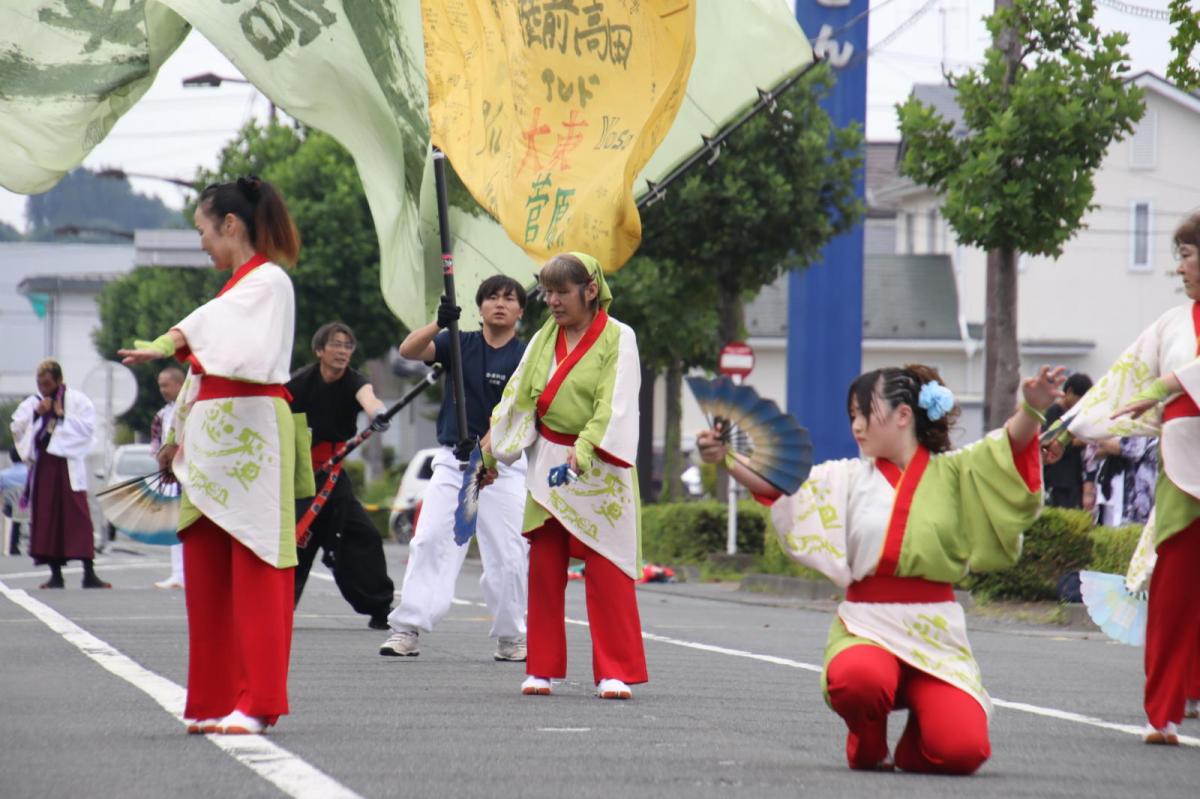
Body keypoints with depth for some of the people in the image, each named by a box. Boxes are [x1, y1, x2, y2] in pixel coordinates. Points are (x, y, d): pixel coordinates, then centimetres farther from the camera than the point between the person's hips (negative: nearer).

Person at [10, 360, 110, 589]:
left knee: (78, 517, -9)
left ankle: (89, 573, -11)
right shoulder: (32, 402, 13)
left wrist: (62, 416, -11)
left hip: (68, 465, -4)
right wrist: (36, 414, -7)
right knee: (46, 518, 1)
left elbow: (88, 426, -7)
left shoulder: (77, 400, 3)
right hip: (41, 465, 4)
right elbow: (17, 428, 5)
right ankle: (55, 574, 7)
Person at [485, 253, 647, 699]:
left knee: (606, 570, -7)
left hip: (599, 471, -5)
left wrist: (583, 449, -27)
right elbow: (517, 396, 15)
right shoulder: (543, 339, 11)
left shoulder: (618, 339, -5)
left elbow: (615, 406, -14)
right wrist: (490, 451, 11)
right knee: (543, 568, 4)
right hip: (548, 465, 5)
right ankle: (542, 668, 11)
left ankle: (614, 672, -3)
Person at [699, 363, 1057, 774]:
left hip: (935, 631, 0)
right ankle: (868, 748, -1)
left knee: (962, 750, -22)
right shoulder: (847, 479, 11)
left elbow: (1009, 447, -8)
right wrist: (726, 458, -15)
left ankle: (912, 749, 16)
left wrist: (1032, 409, -29)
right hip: (866, 625, 0)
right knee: (855, 679, -38)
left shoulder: (952, 472, 7)